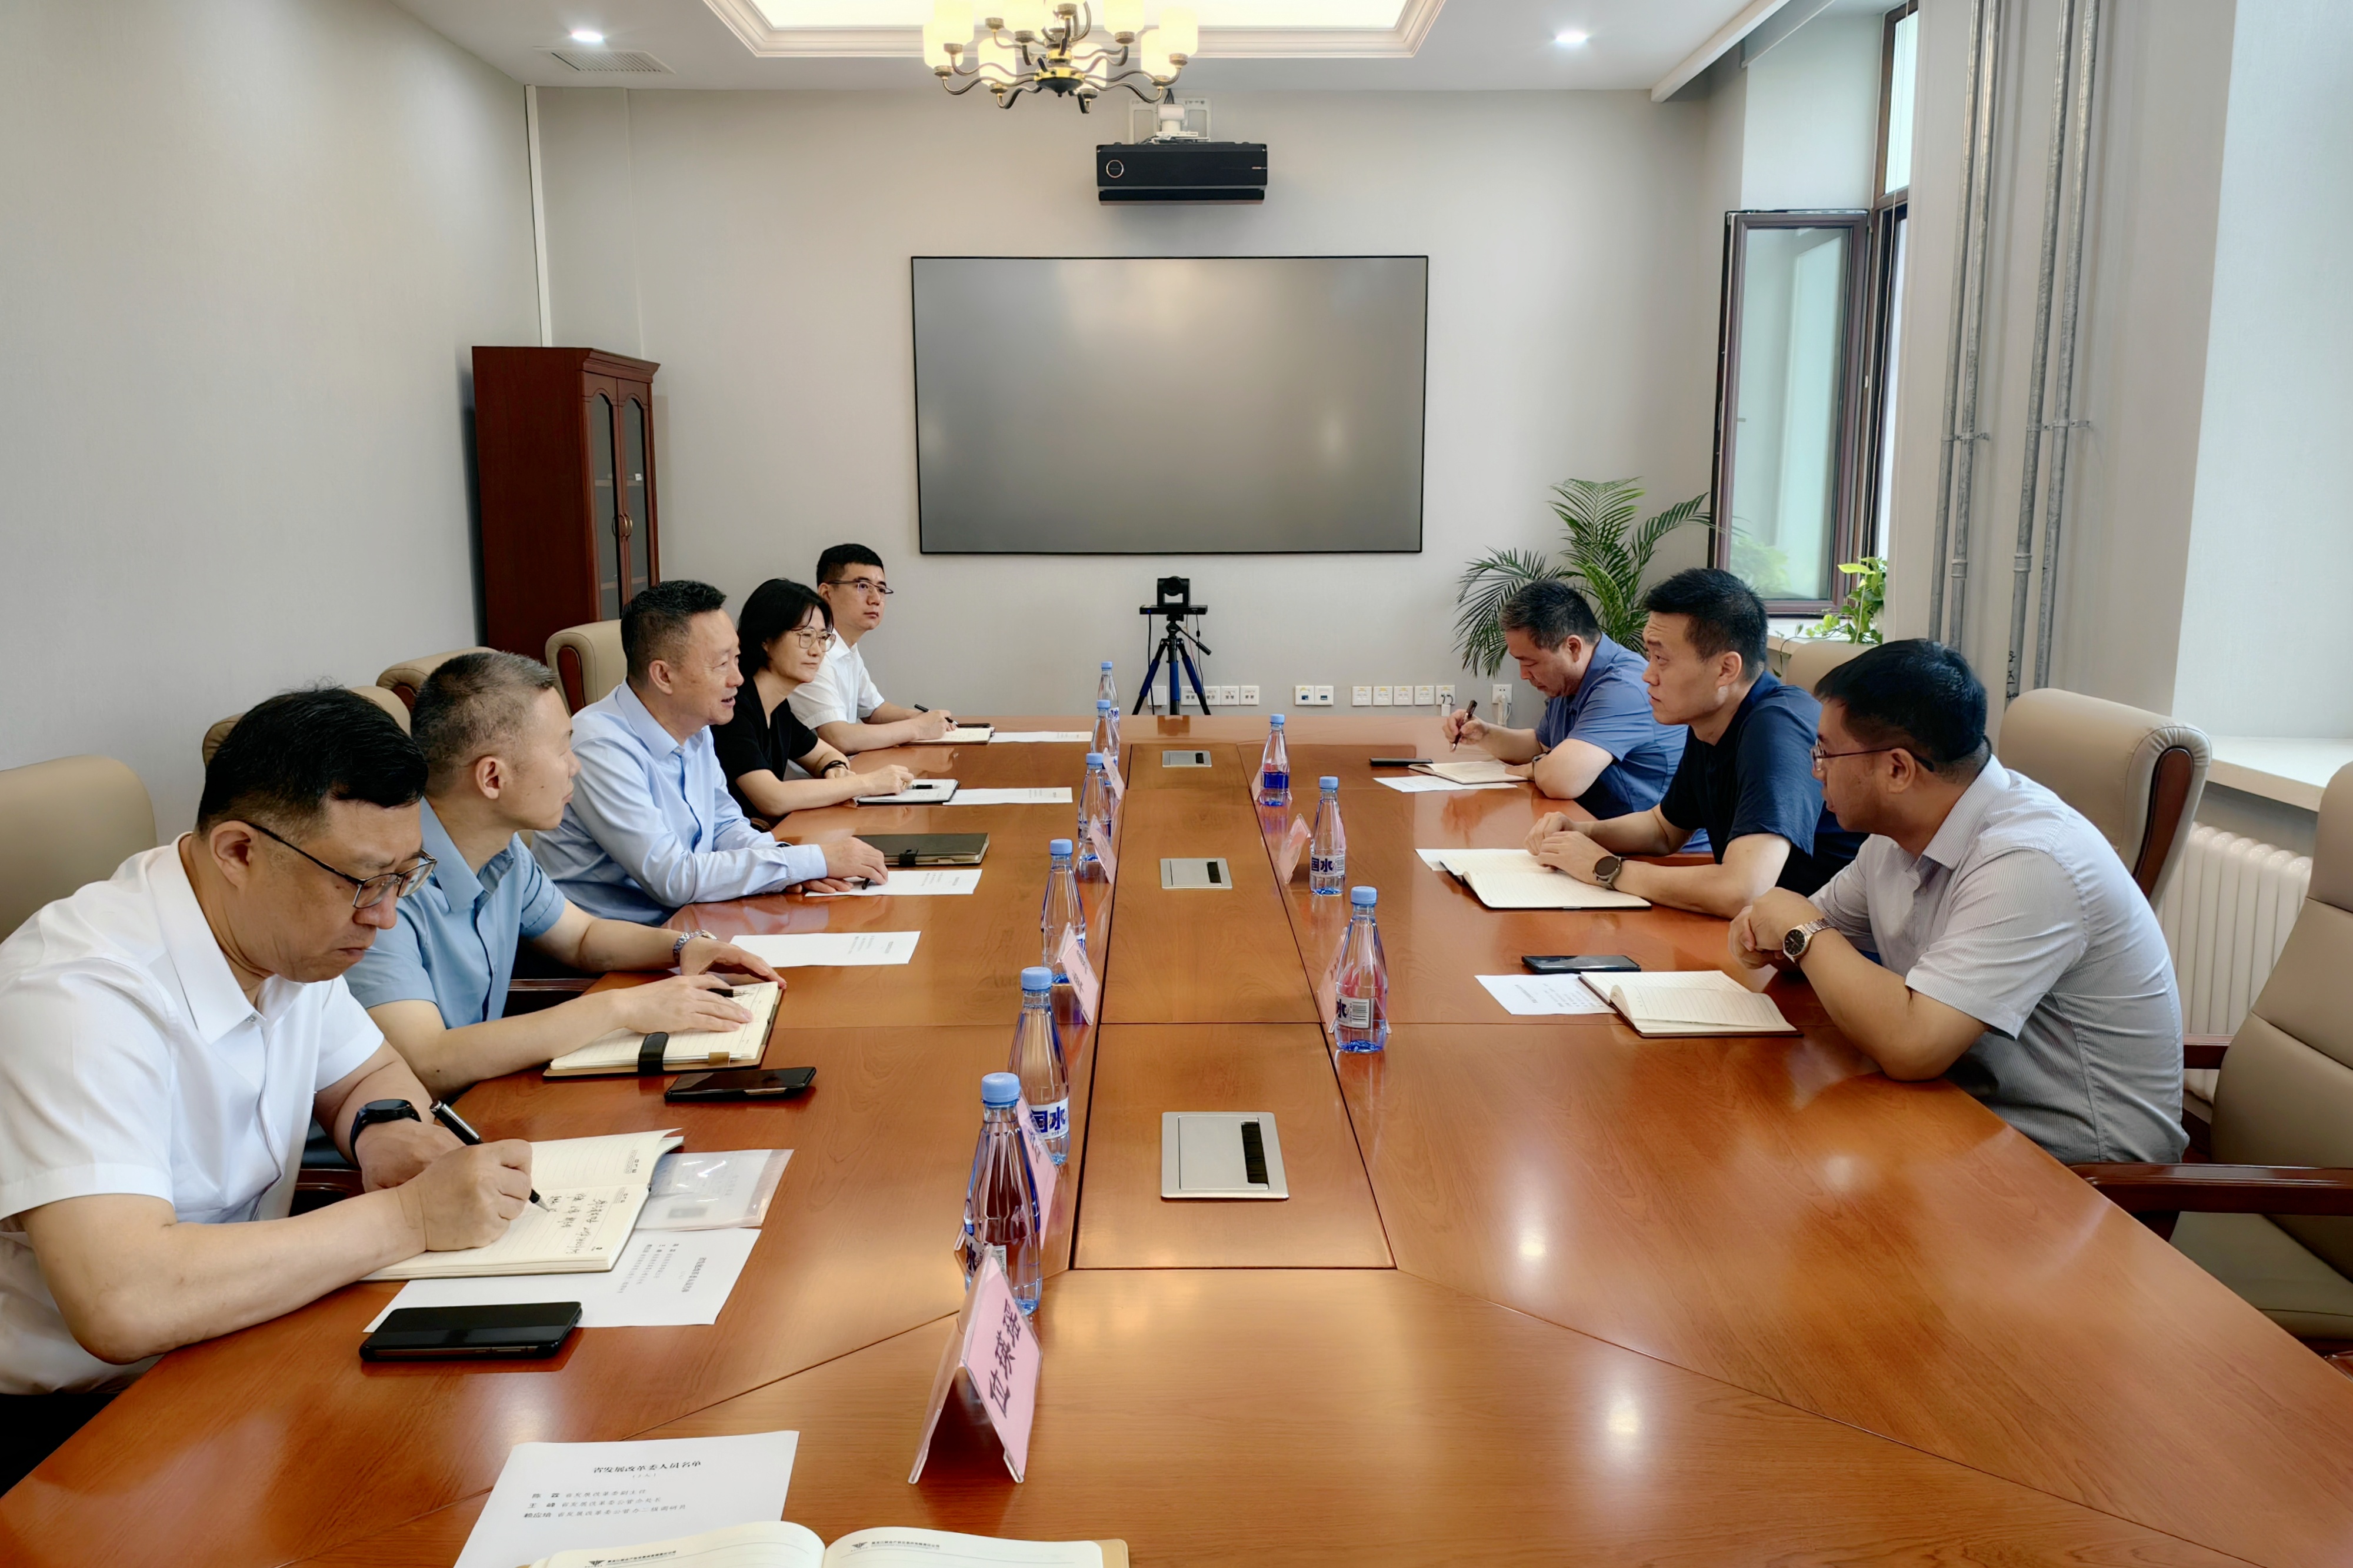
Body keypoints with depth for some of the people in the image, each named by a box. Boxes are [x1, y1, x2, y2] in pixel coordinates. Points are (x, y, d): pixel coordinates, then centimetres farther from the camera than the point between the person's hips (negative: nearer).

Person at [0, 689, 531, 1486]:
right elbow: (121, 1305, -39)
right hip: (71, 1422, -7)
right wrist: (409, 1216, -31)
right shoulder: (81, 994, -28)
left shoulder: (286, 935, -2)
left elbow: (373, 1073, 16)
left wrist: (387, 1128, -9)